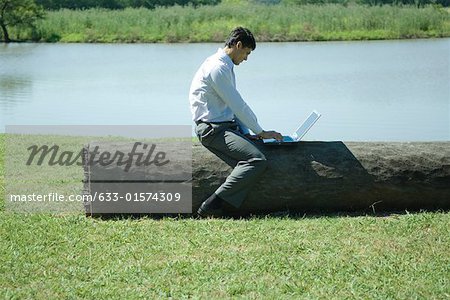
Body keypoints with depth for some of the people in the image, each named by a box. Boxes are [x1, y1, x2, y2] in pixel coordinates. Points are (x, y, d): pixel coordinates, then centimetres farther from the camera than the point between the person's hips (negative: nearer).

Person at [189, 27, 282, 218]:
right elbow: (238, 105, -15)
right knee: (257, 160, -26)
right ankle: (211, 207, -27)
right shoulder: (218, 67, -14)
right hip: (213, 129, -10)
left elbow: (234, 107, 20)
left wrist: (247, 134, 9)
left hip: (228, 126, 10)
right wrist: (260, 132, -7)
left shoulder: (226, 67, 20)